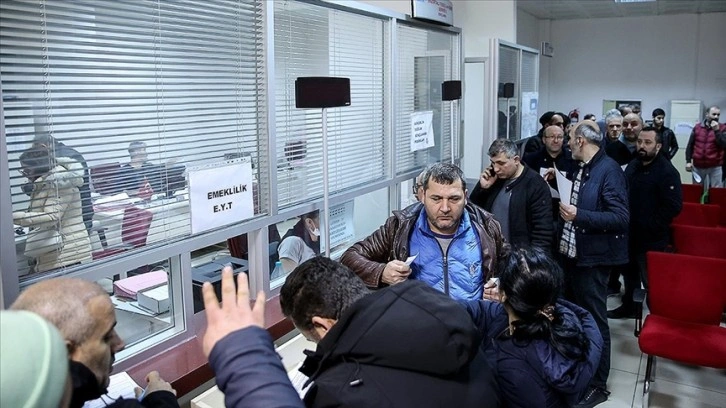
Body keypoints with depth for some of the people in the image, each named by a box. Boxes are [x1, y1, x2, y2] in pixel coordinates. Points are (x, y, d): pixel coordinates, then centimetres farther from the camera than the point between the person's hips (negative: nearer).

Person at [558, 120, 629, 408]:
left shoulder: (609, 170, -16)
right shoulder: (581, 169, 9)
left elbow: (621, 218, -22)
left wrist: (578, 216, -24)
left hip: (592, 258, -9)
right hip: (571, 253, 9)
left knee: (594, 320, 4)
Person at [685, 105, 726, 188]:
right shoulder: (697, 127, 5)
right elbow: (690, 145, 7)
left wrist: (717, 130, -19)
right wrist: (688, 161, 2)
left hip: (715, 167, -2)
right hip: (698, 166, 2)